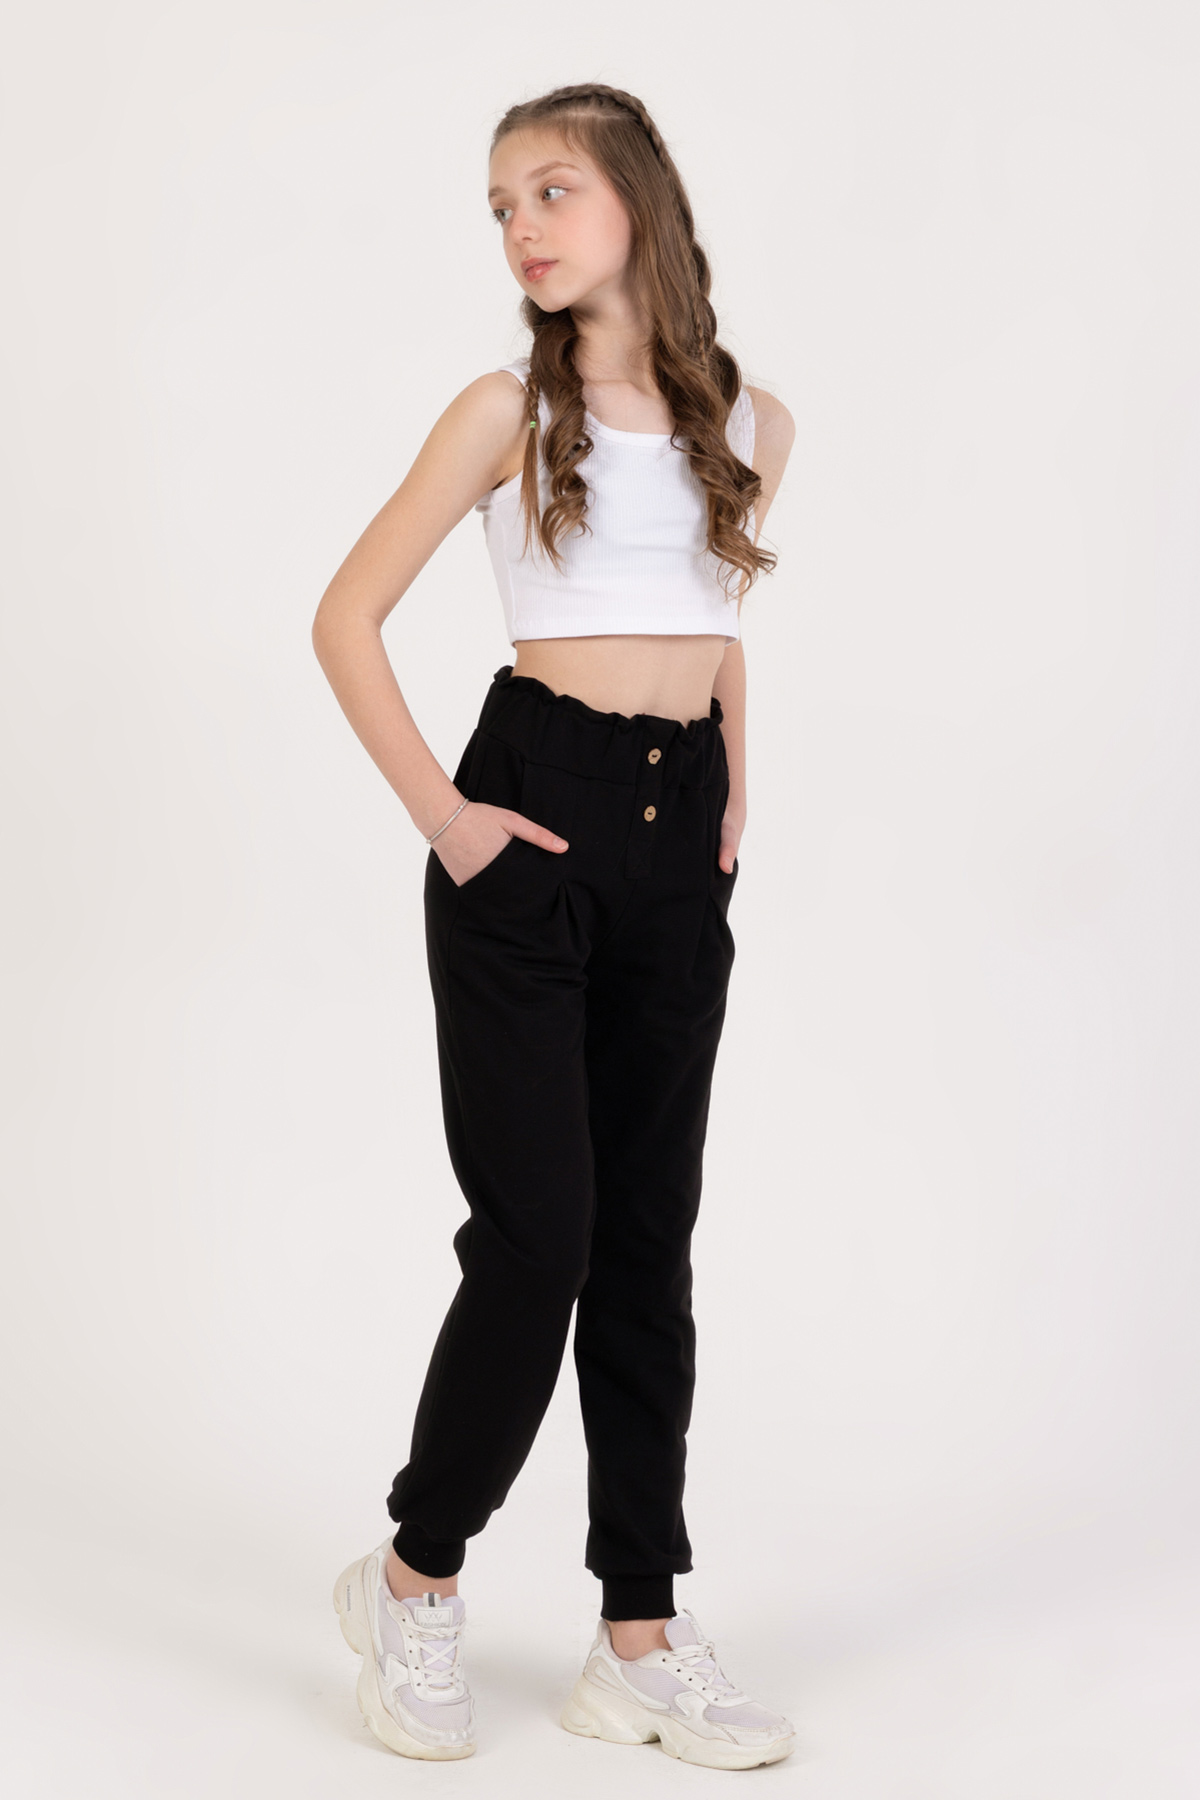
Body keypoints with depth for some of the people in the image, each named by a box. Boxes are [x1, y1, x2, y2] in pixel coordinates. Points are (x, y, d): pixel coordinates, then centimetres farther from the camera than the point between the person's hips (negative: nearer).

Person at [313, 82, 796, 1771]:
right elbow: (346, 617, 1)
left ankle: (643, 1637, 15)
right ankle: (415, 1576, 16)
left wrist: (734, 798, 13)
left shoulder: (751, 424, 11)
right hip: (531, 819, -4)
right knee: (538, 1230, -5)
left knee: (648, 1238, 7)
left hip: (679, 847, 4)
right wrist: (437, 810, -7)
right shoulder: (510, 411, 0)